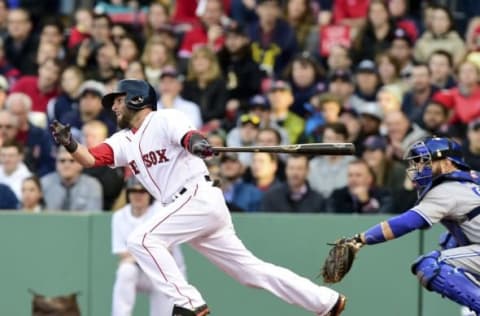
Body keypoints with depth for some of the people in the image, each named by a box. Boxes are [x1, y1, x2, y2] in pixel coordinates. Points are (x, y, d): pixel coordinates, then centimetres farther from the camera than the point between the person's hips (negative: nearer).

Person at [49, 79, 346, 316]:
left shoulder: (165, 119, -5)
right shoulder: (124, 141, 18)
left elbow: (189, 136, -24)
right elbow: (90, 159, 7)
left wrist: (196, 143, -48)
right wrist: (69, 143, -13)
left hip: (200, 197, -8)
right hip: (185, 207, 8)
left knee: (142, 239, -18)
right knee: (250, 269, 9)